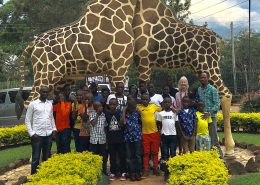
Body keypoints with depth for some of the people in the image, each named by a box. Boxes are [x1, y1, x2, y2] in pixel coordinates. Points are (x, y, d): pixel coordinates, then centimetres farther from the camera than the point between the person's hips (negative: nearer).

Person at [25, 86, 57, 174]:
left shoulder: (50, 104, 9)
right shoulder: (33, 104, -4)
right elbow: (27, 120, -3)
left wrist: (54, 130, 8)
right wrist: (32, 133, -10)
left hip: (48, 135, 4)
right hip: (37, 135, -4)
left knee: (47, 157, 13)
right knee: (35, 158, 2)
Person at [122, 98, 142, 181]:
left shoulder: (137, 112, 3)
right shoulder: (124, 113, 1)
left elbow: (140, 122, 12)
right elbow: (123, 122, -14)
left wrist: (139, 131, 5)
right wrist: (124, 110, -12)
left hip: (137, 136, 0)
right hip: (128, 137, 0)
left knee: (138, 155, 2)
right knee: (129, 156, 4)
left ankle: (138, 173, 10)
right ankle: (132, 173, 12)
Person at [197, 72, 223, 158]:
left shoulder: (212, 89, -4)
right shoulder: (199, 89, 12)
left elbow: (217, 104, -9)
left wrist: (209, 113, -22)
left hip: (211, 116, -5)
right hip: (201, 116, 5)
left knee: (213, 138, -6)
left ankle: (219, 156, 2)